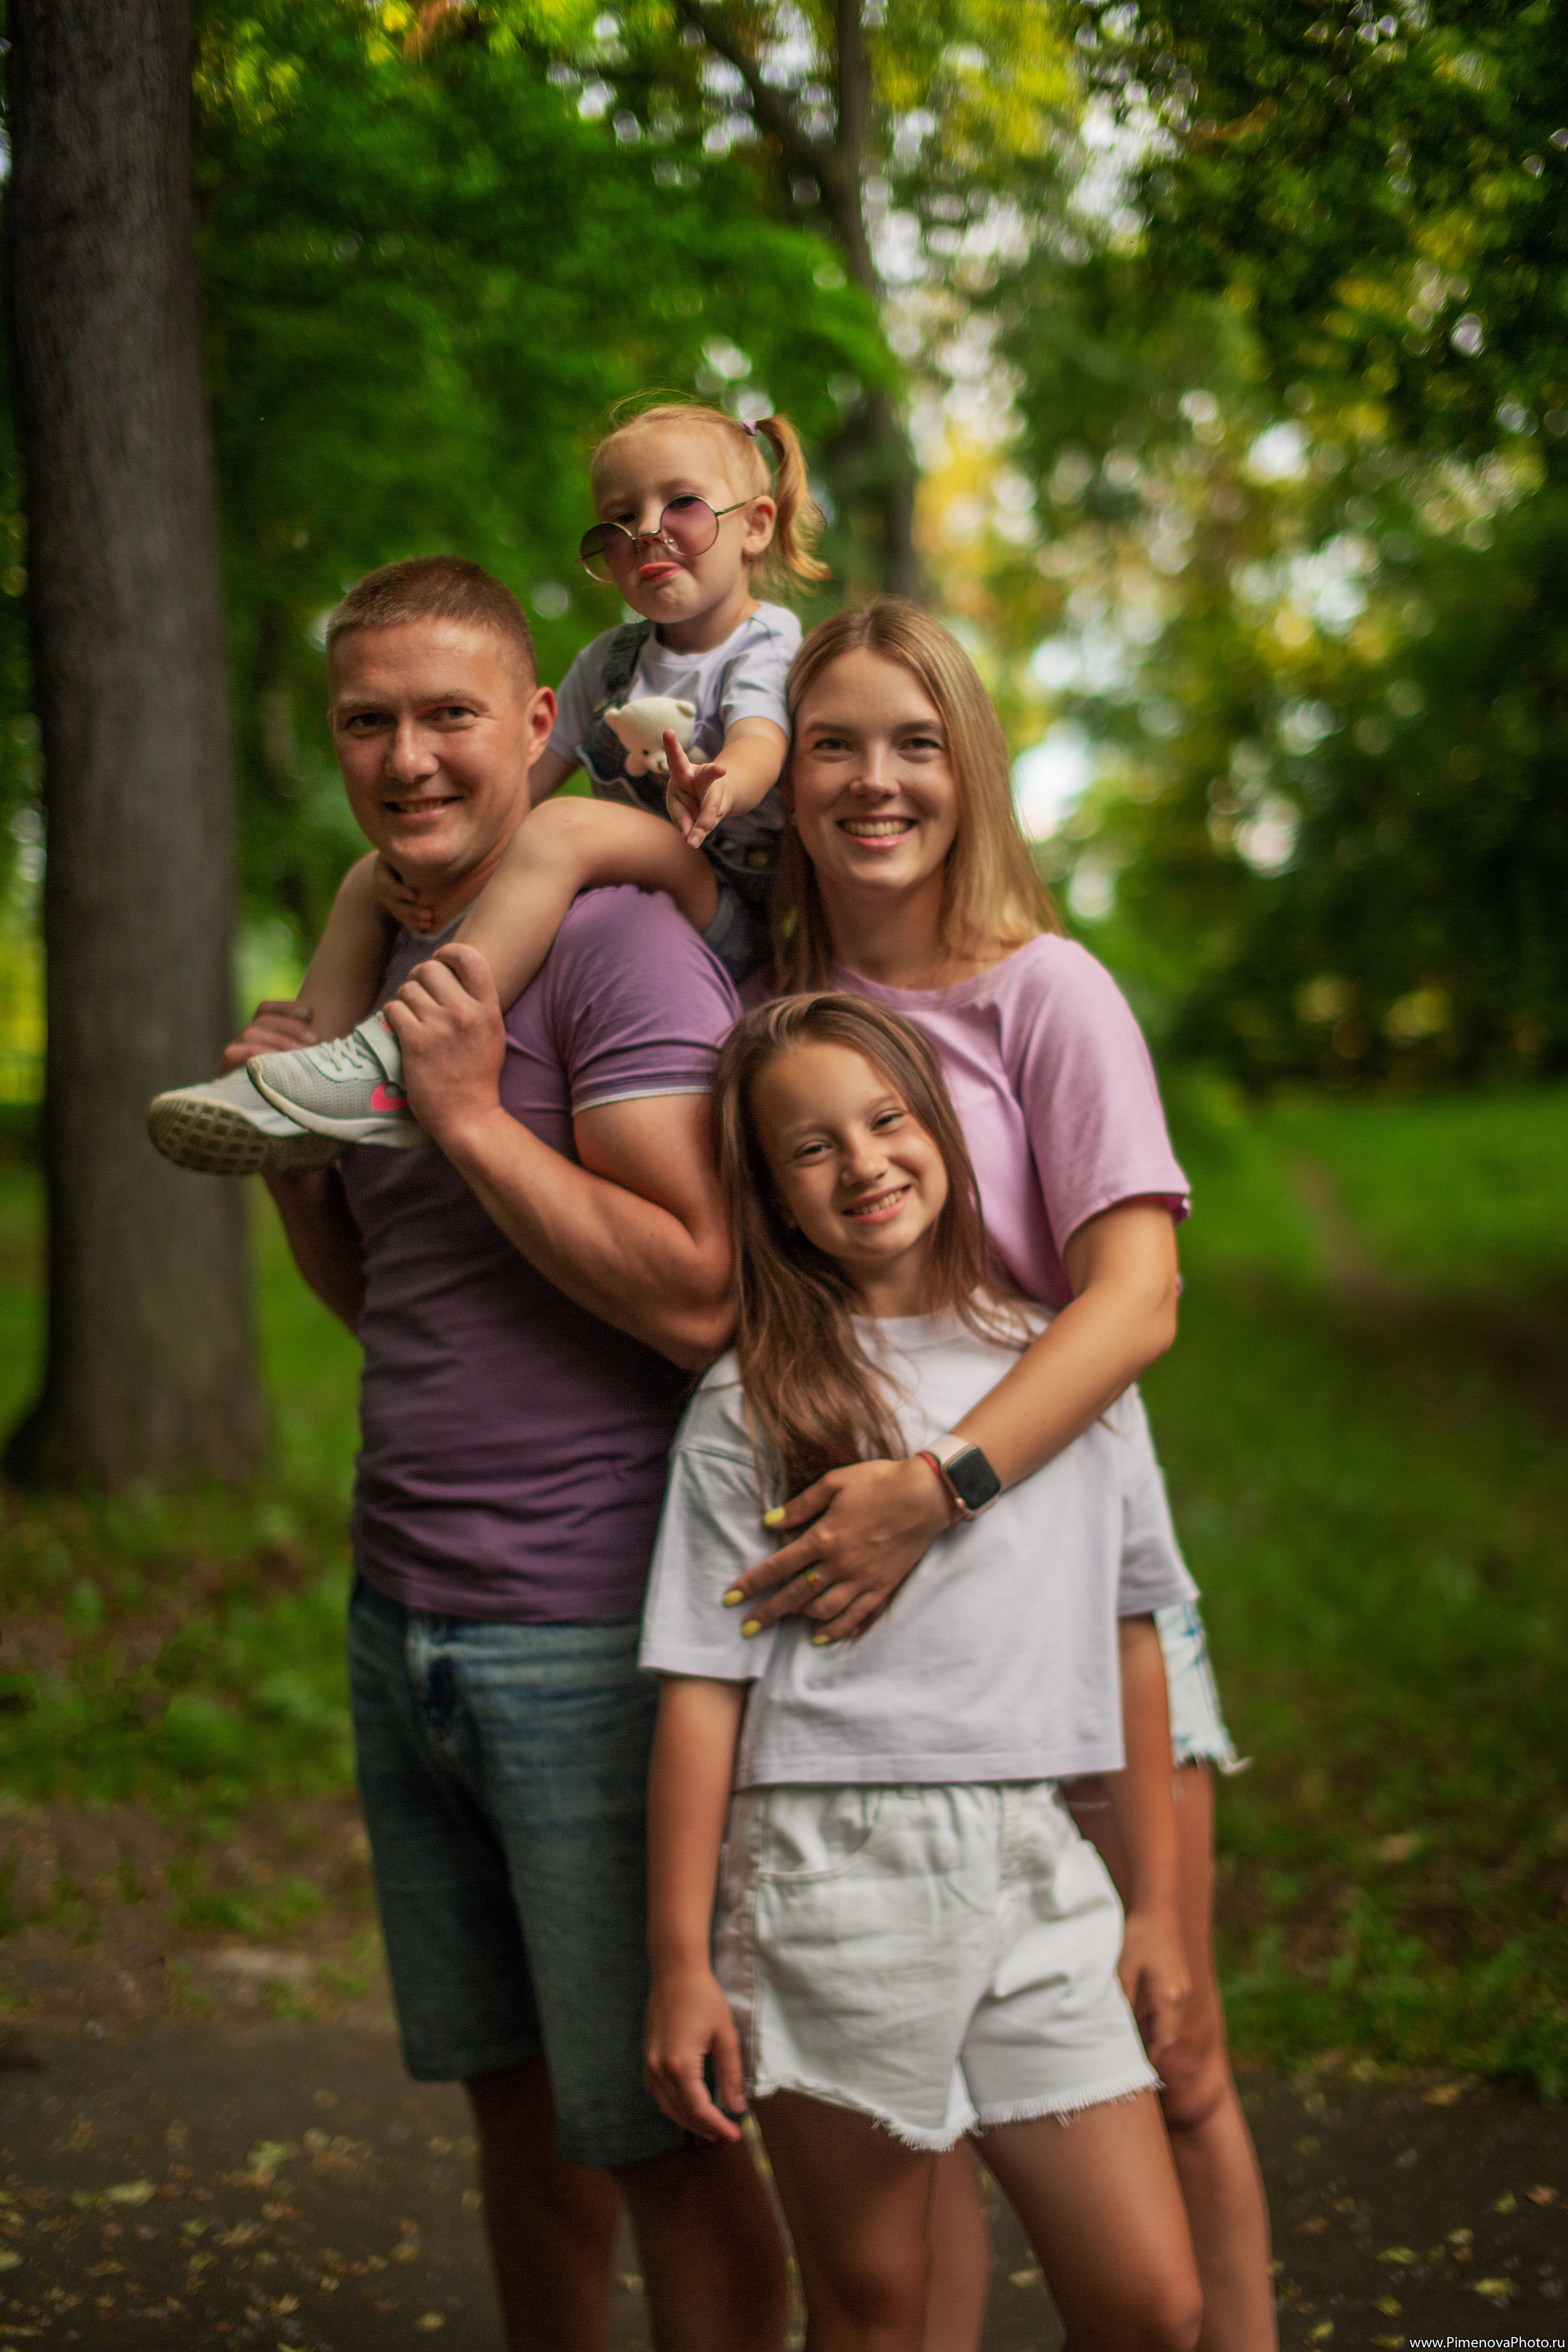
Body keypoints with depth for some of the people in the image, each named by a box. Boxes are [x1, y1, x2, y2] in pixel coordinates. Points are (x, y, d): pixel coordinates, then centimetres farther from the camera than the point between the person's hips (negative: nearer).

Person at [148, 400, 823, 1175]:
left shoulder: (766, 646, -3)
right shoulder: (607, 660, 18)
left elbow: (759, 750, -25)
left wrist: (711, 789, -50)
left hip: (729, 914, -8)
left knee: (562, 830, -34)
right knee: (372, 877, 5)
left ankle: (392, 1061, -43)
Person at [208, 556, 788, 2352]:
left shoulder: (620, 944, -13)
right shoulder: (393, 977, 14)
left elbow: (699, 1299, -21)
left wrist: (471, 1117, -19)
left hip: (585, 1642, -8)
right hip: (402, 1627, 8)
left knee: (656, 2130, 2)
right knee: (511, 2094, 18)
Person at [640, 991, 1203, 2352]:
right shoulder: (751, 1410, -1)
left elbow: (1131, 1638, 12)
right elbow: (703, 1692, -3)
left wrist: (1158, 1903, 12)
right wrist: (681, 1963, -5)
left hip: (1035, 1867, 3)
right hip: (835, 1872, -3)